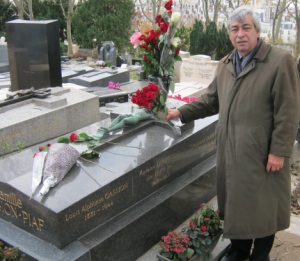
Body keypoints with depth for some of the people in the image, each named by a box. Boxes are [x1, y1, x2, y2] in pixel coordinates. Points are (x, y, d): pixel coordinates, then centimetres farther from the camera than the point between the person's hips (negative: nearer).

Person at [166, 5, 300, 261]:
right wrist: (181, 112, 7)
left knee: (262, 204, 9)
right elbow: (211, 100, 17)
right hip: (230, 150, 6)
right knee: (236, 200, 16)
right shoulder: (225, 64, 10)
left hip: (262, 152, -5)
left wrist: (279, 151, -15)